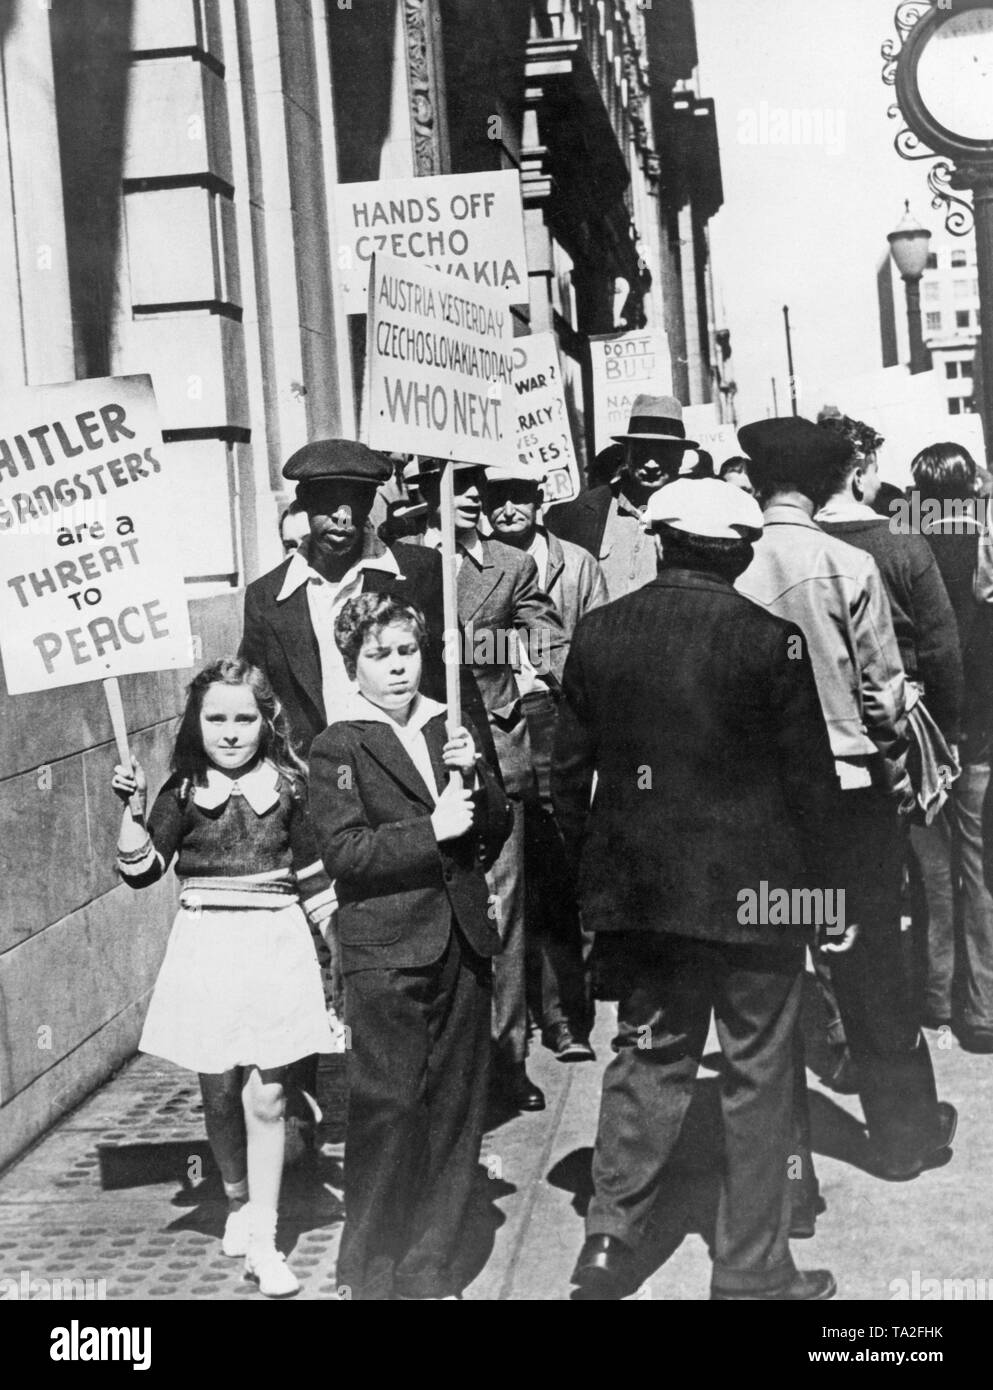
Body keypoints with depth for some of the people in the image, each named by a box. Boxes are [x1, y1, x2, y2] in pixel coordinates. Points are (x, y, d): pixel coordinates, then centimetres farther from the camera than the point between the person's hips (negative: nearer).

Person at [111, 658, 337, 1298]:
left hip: (275, 948, -1)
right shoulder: (184, 792, -1)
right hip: (206, 950, 1)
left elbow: (313, 871, 8)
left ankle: (262, 1240, 8)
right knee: (219, 1094, 11)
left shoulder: (287, 784, 0)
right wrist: (132, 808, -19)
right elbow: (142, 871, -7)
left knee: (266, 1098, 0)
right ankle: (238, 1201, 36)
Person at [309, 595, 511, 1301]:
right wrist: (432, 830, -18)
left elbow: (495, 834, 14)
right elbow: (344, 851, -13)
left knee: (455, 1112, 10)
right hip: (386, 954, -5)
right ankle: (371, 1275, 12)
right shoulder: (339, 746, -3)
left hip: (463, 943, 5)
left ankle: (434, 1271, 23)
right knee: (388, 1112, -4)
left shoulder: (453, 731, 13)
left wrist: (475, 783, -4)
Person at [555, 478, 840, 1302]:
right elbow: (809, 777, -8)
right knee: (758, 1076, 9)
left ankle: (612, 1238, 20)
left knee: (647, 1055, 19)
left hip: (638, 886, 4)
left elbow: (569, 767, 4)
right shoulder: (770, 640, -13)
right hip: (752, 888, -4)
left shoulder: (599, 633, -1)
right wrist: (815, 885, 4)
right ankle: (752, 1271, 18)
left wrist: (585, 868, 15)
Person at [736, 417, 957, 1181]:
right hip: (850, 785, -1)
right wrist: (899, 774, 10)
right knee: (874, 958, 10)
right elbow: (884, 686, -5)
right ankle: (905, 1132, 21)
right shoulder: (850, 566, -10)